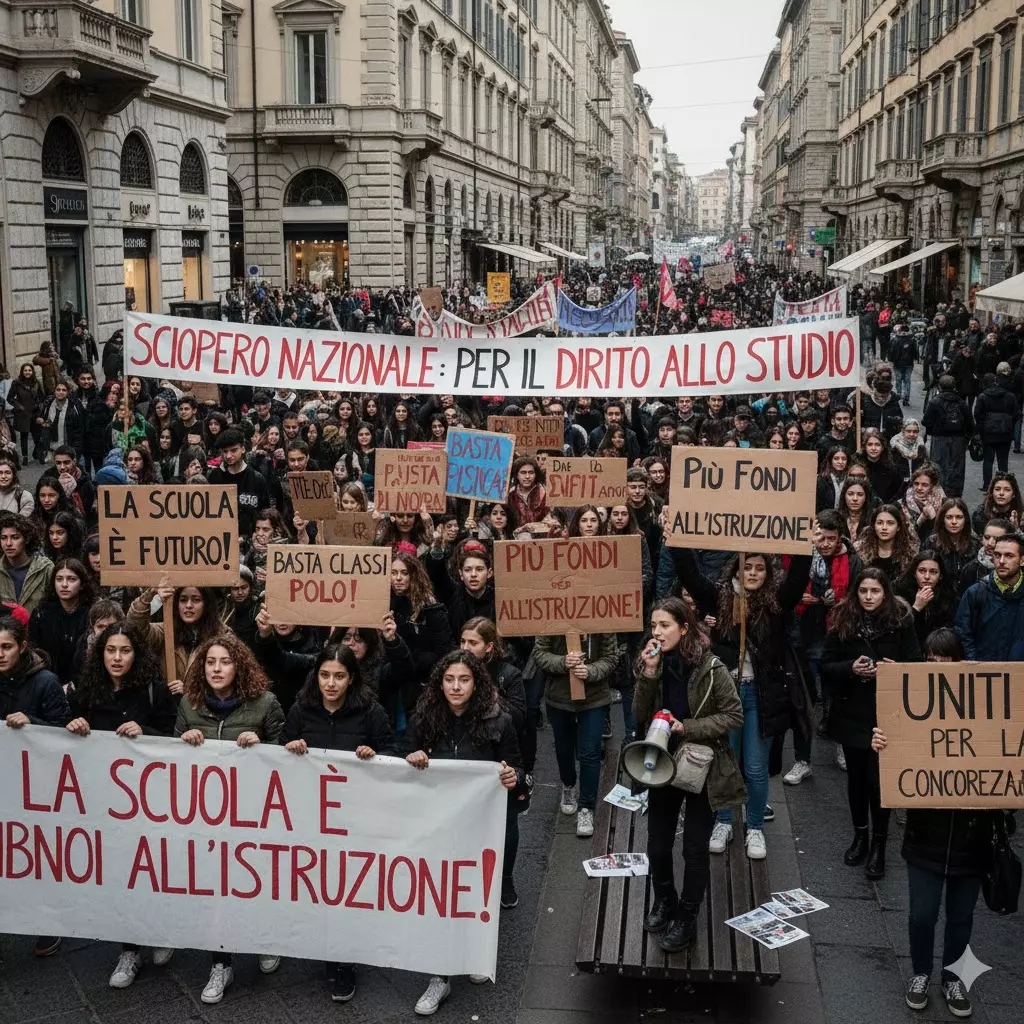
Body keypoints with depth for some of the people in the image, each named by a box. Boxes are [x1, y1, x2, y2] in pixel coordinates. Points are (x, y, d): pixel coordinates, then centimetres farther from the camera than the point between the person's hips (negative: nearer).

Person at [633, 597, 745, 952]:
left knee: (695, 850, 7)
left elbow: (734, 715, -14)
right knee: (657, 846, 13)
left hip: (702, 768, -4)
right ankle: (664, 901, 40)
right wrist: (649, 673, -21)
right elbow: (641, 716, -7)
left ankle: (686, 919, 26)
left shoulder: (710, 668, -18)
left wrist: (687, 728, -23)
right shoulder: (653, 663, -4)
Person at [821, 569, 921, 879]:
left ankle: (878, 844, 12)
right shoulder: (843, 622, -2)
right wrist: (851, 668, -19)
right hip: (852, 712, 2)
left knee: (879, 778, -4)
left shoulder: (901, 622, -4)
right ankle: (860, 836, 31)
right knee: (856, 776, 12)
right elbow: (825, 666, -1)